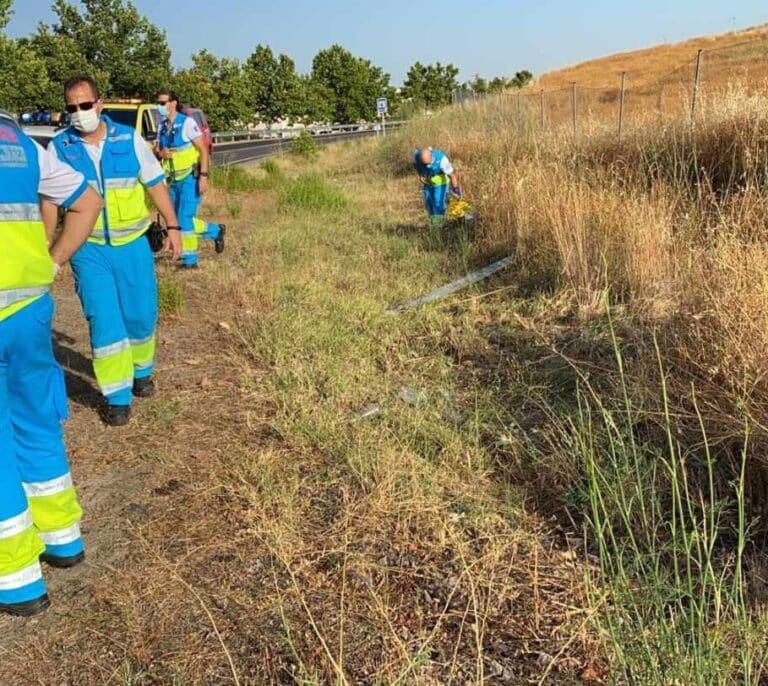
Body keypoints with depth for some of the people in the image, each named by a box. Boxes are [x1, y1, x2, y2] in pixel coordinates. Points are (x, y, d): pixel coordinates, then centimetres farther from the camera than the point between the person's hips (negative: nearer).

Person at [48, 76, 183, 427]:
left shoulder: (128, 139, -3)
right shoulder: (59, 147, -3)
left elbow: (155, 184, 2)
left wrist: (173, 227, -2)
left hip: (132, 244, 1)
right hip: (89, 249, -1)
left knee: (141, 315, 8)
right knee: (104, 321, -4)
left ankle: (142, 372, 36)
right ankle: (117, 396, 6)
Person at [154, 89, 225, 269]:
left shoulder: (187, 123, -11)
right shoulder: (162, 126, 10)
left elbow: (203, 150, -13)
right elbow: (156, 150, 15)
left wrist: (203, 176, -21)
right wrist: (160, 153, -11)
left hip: (190, 178, -8)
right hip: (173, 181, 8)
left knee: (185, 219, -12)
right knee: (176, 220, 10)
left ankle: (189, 259, 4)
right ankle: (216, 231, 26)